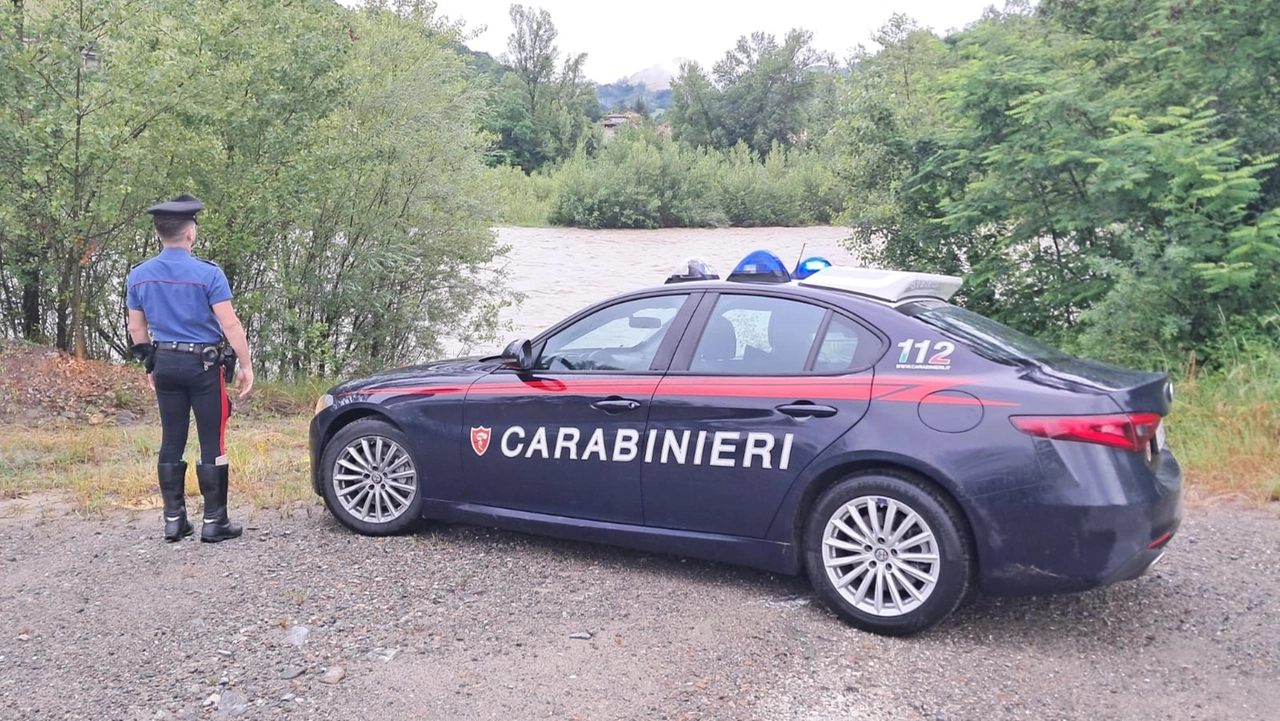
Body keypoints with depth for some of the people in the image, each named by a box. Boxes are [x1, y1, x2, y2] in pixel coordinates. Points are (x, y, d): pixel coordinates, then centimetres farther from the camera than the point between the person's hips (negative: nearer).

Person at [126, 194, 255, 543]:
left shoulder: (139, 275, 3)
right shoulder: (207, 273, -14)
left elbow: (137, 328, 10)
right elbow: (230, 324, -15)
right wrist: (245, 364, -7)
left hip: (165, 364, 5)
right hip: (203, 365, -5)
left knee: (172, 442, 11)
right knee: (212, 443, 1)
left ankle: (174, 520, 15)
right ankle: (214, 521, 4)